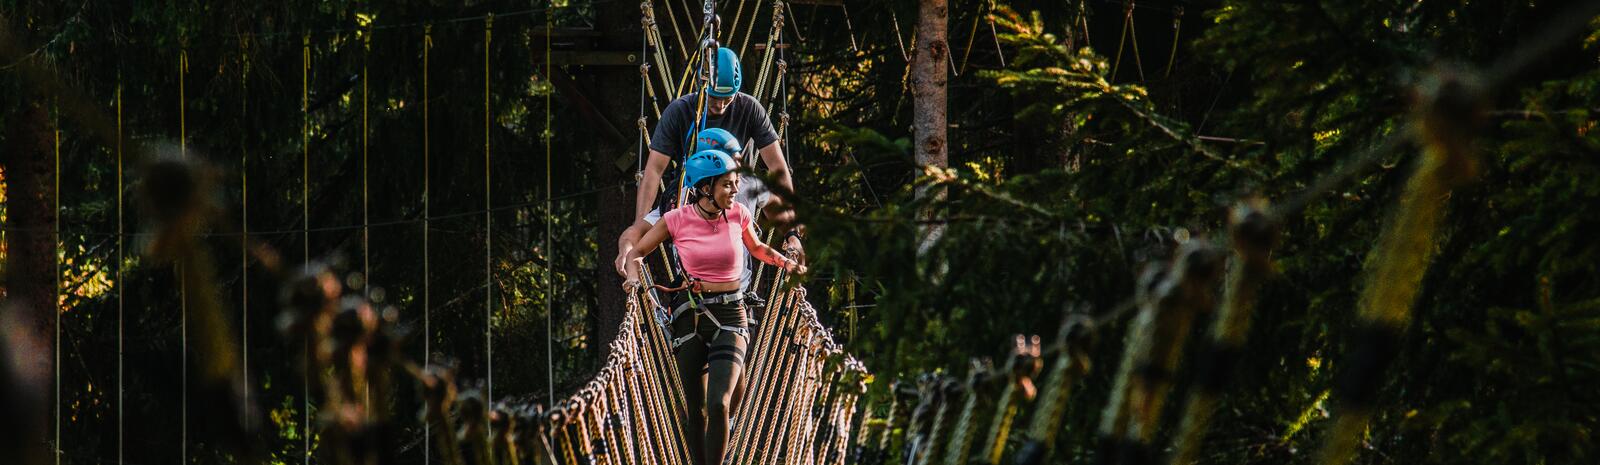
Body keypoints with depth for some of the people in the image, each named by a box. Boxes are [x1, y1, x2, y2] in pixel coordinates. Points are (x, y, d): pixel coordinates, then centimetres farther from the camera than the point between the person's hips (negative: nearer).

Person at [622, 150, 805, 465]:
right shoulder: (677, 220, -6)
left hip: (730, 317, 0)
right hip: (690, 316, 0)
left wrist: (785, 262, 5)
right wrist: (633, 277, -13)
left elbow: (756, 248, 21)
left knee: (719, 405, -17)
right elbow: (636, 253, 6)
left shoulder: (738, 214, -1)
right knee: (697, 411, 5)